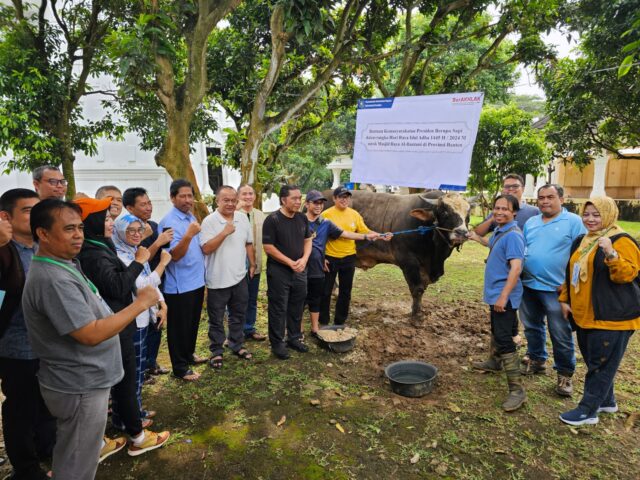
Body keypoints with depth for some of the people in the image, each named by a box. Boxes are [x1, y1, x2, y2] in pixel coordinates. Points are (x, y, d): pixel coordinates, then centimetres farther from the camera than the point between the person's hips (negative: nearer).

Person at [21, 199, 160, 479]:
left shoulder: (63, 264, 5)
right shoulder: (52, 279, -28)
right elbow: (92, 334, -30)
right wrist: (141, 303, -24)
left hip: (81, 380, 10)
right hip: (80, 387, -10)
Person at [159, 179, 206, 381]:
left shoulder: (191, 217, 8)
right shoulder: (169, 222, -18)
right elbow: (174, 256, -26)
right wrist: (188, 235, -39)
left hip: (197, 281, 8)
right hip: (179, 286, -8)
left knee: (193, 323, 21)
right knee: (179, 327, 6)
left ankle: (189, 354, 40)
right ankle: (180, 368, 19)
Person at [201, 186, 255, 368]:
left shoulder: (243, 218, 3)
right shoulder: (209, 221, -13)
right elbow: (206, 249, -20)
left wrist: (252, 264, 13)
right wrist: (224, 233, -26)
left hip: (240, 277, 5)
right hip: (218, 280, -4)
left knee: (239, 315, 18)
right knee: (216, 319, 9)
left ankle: (237, 345, 35)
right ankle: (216, 351, 25)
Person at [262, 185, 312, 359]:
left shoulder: (302, 218, 4)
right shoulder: (272, 220, -14)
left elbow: (308, 241, 11)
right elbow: (268, 247, -16)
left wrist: (304, 259, -8)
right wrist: (290, 262, -17)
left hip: (300, 271, 6)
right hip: (279, 272, -6)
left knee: (297, 307, 15)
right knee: (278, 308, 4)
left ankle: (294, 338, 31)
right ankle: (277, 343, 18)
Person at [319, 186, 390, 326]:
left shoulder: (354, 214, 2)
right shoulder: (326, 214, -10)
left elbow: (366, 232, 3)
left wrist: (382, 236, -11)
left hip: (348, 258, 4)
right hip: (330, 258, -4)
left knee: (345, 292, 12)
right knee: (326, 291, 6)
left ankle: (340, 322, 28)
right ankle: (323, 322, 22)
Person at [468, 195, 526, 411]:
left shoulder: (513, 235, -20)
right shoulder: (499, 230, 9)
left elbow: (516, 268, -27)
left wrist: (503, 297, -30)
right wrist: (478, 238, 29)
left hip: (504, 295, -10)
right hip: (495, 293, 10)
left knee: (504, 339, -11)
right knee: (497, 331, 27)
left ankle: (517, 390, -7)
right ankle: (496, 361, 49)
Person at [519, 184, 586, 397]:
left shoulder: (573, 221, -6)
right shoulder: (530, 222, 10)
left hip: (556, 289, -5)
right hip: (528, 285, 5)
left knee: (560, 335, 3)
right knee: (532, 327, 18)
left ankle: (565, 373, 19)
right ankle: (536, 359, 36)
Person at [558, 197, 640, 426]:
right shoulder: (581, 241, 13)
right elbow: (571, 272, 19)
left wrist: (611, 255, -36)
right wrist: (564, 299, 14)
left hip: (612, 317, -8)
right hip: (585, 315, 8)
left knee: (601, 365, 1)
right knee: (594, 362, 18)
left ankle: (588, 410, 9)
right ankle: (606, 401, 35)